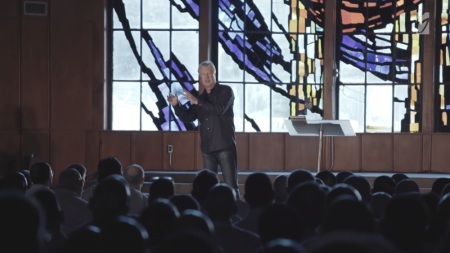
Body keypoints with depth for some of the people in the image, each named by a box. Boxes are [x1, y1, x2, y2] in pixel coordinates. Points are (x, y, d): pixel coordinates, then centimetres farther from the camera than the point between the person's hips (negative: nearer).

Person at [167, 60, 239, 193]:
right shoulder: (200, 98, 15)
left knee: (230, 184, -7)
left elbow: (220, 109, -18)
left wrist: (197, 101, -19)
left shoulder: (225, 91, -1)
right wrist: (176, 105, -3)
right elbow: (187, 117, 13)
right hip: (207, 148, 6)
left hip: (225, 146, -5)